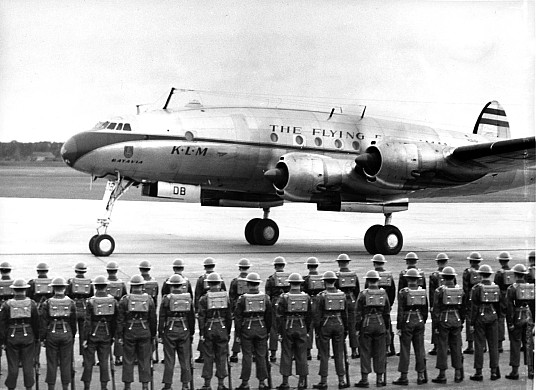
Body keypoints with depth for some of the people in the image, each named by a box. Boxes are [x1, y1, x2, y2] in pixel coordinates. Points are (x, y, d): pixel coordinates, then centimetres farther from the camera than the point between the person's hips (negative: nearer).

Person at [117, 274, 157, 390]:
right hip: (145, 332, 1)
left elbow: (120, 319, -5)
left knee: (128, 360, 6)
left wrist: (119, 336, -1)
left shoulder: (125, 299, -4)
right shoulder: (149, 299, 1)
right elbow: (153, 319, 3)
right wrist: (153, 334, 12)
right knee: (144, 360, 8)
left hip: (129, 332, -1)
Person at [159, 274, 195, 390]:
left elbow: (162, 318, -6)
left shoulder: (166, 298, -7)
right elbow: (192, 317, 7)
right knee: (185, 359, 9)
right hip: (184, 330, 2)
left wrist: (160, 334, -2)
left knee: (169, 360, 3)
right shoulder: (188, 298, 3)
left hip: (170, 331, -2)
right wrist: (192, 332, 15)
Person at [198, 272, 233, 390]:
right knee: (221, 357, 7)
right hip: (222, 328, 2)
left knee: (208, 357, 5)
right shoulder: (225, 297, 1)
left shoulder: (204, 299, -5)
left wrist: (202, 333, -4)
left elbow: (201, 317, -8)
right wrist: (228, 331, 12)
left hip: (209, 329, -1)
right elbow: (229, 316, 4)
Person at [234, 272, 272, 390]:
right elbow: (269, 317, 5)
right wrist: (267, 331, 15)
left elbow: (237, 317, -7)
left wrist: (238, 334, 0)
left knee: (247, 356, 3)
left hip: (247, 329, -2)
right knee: (261, 356, 8)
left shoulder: (243, 299, -8)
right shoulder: (265, 298, 0)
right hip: (261, 329, 2)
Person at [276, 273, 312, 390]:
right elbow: (310, 315, 6)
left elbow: (279, 316, -8)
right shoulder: (306, 297, 1)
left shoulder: (284, 297, -8)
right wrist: (307, 330, 15)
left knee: (286, 355, 4)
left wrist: (280, 331, -1)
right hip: (302, 328, 2)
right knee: (302, 356, 8)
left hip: (288, 328, -2)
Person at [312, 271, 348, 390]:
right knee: (339, 354, 10)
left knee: (324, 355, 3)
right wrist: (346, 329, 15)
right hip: (339, 324, 3)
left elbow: (316, 314, -10)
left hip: (325, 325, -3)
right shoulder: (342, 295, 3)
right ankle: (341, 380, 10)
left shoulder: (321, 296, -9)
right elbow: (345, 314, 8)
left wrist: (317, 330, -4)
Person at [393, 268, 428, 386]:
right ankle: (421, 375, 13)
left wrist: (398, 327, -7)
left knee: (405, 350, 1)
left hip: (407, 322, -4)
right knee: (420, 349, 10)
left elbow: (400, 311, -11)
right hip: (419, 321, 4)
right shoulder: (423, 291, 3)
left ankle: (404, 377, 3)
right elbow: (426, 310, 8)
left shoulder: (403, 292, -10)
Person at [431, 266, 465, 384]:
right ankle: (458, 374, 13)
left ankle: (442, 375, 2)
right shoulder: (460, 290, 4)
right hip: (456, 320, 4)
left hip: (443, 319, -4)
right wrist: (461, 321, 17)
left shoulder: (439, 290, -8)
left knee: (442, 348, 0)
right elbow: (463, 308, 9)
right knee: (456, 347, 10)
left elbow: (436, 309, -9)